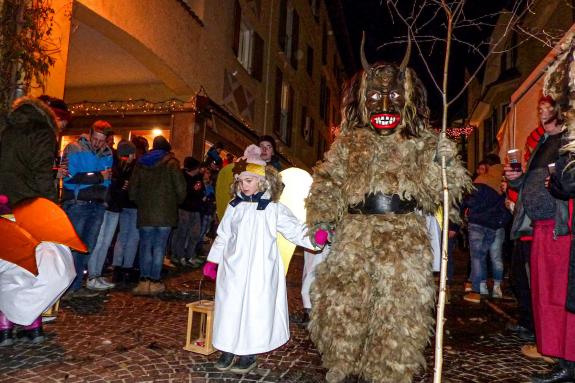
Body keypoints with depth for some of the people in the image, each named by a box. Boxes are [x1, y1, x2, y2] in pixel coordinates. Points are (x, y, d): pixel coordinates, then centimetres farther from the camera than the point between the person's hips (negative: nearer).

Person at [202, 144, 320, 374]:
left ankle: (249, 354, 21)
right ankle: (228, 349, 28)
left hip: (259, 270, -3)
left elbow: (295, 230, -8)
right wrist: (212, 260, 15)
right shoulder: (234, 207, 7)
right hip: (233, 269, 4)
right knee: (229, 308, 9)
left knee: (255, 309, 3)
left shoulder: (274, 209, -5)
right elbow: (223, 236, 14)